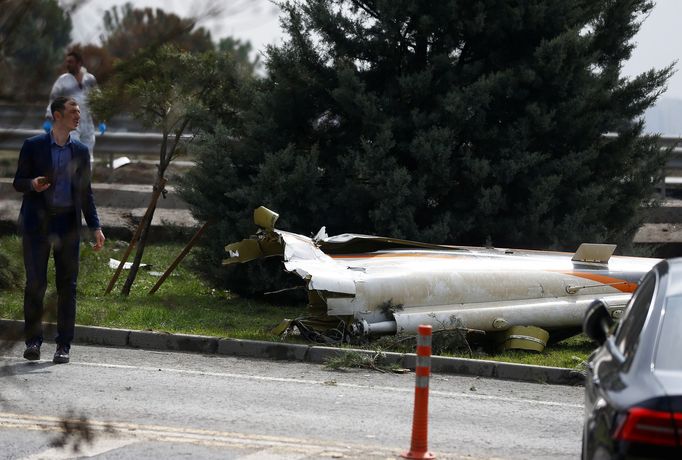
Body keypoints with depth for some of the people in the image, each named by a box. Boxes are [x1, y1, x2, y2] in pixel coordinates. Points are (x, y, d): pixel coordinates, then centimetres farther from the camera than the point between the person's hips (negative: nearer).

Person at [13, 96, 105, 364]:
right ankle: (33, 341, 5)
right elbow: (18, 182, 4)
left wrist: (95, 226, 7)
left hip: (68, 222, 3)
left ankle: (63, 345, 6)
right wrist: (32, 184, -19)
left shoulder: (80, 151, 12)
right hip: (37, 221, -3)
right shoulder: (33, 146, 2)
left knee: (67, 284, 1)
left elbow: (85, 192, 15)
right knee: (36, 282, -5)